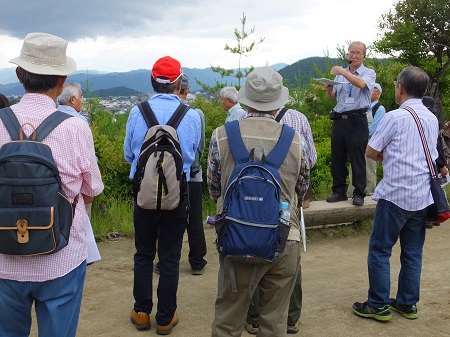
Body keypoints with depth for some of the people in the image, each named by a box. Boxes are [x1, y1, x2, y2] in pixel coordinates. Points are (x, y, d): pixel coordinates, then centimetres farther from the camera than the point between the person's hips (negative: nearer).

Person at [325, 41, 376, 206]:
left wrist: (342, 72, -23)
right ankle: (339, 191, 16)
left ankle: (359, 194, 4)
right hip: (339, 120, 5)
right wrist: (328, 86, -2)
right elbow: (332, 96, 19)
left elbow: (361, 84, -20)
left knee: (357, 158, -3)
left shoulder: (369, 73, 3)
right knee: (337, 157, 7)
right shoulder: (340, 74, 17)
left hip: (357, 121, -5)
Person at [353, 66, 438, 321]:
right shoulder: (432, 119, 10)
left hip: (395, 195, -7)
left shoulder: (395, 117, -11)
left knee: (380, 250, 3)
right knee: (413, 252, 13)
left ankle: (378, 305, 8)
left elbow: (371, 152, -6)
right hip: (422, 196, 7)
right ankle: (408, 304, 22)